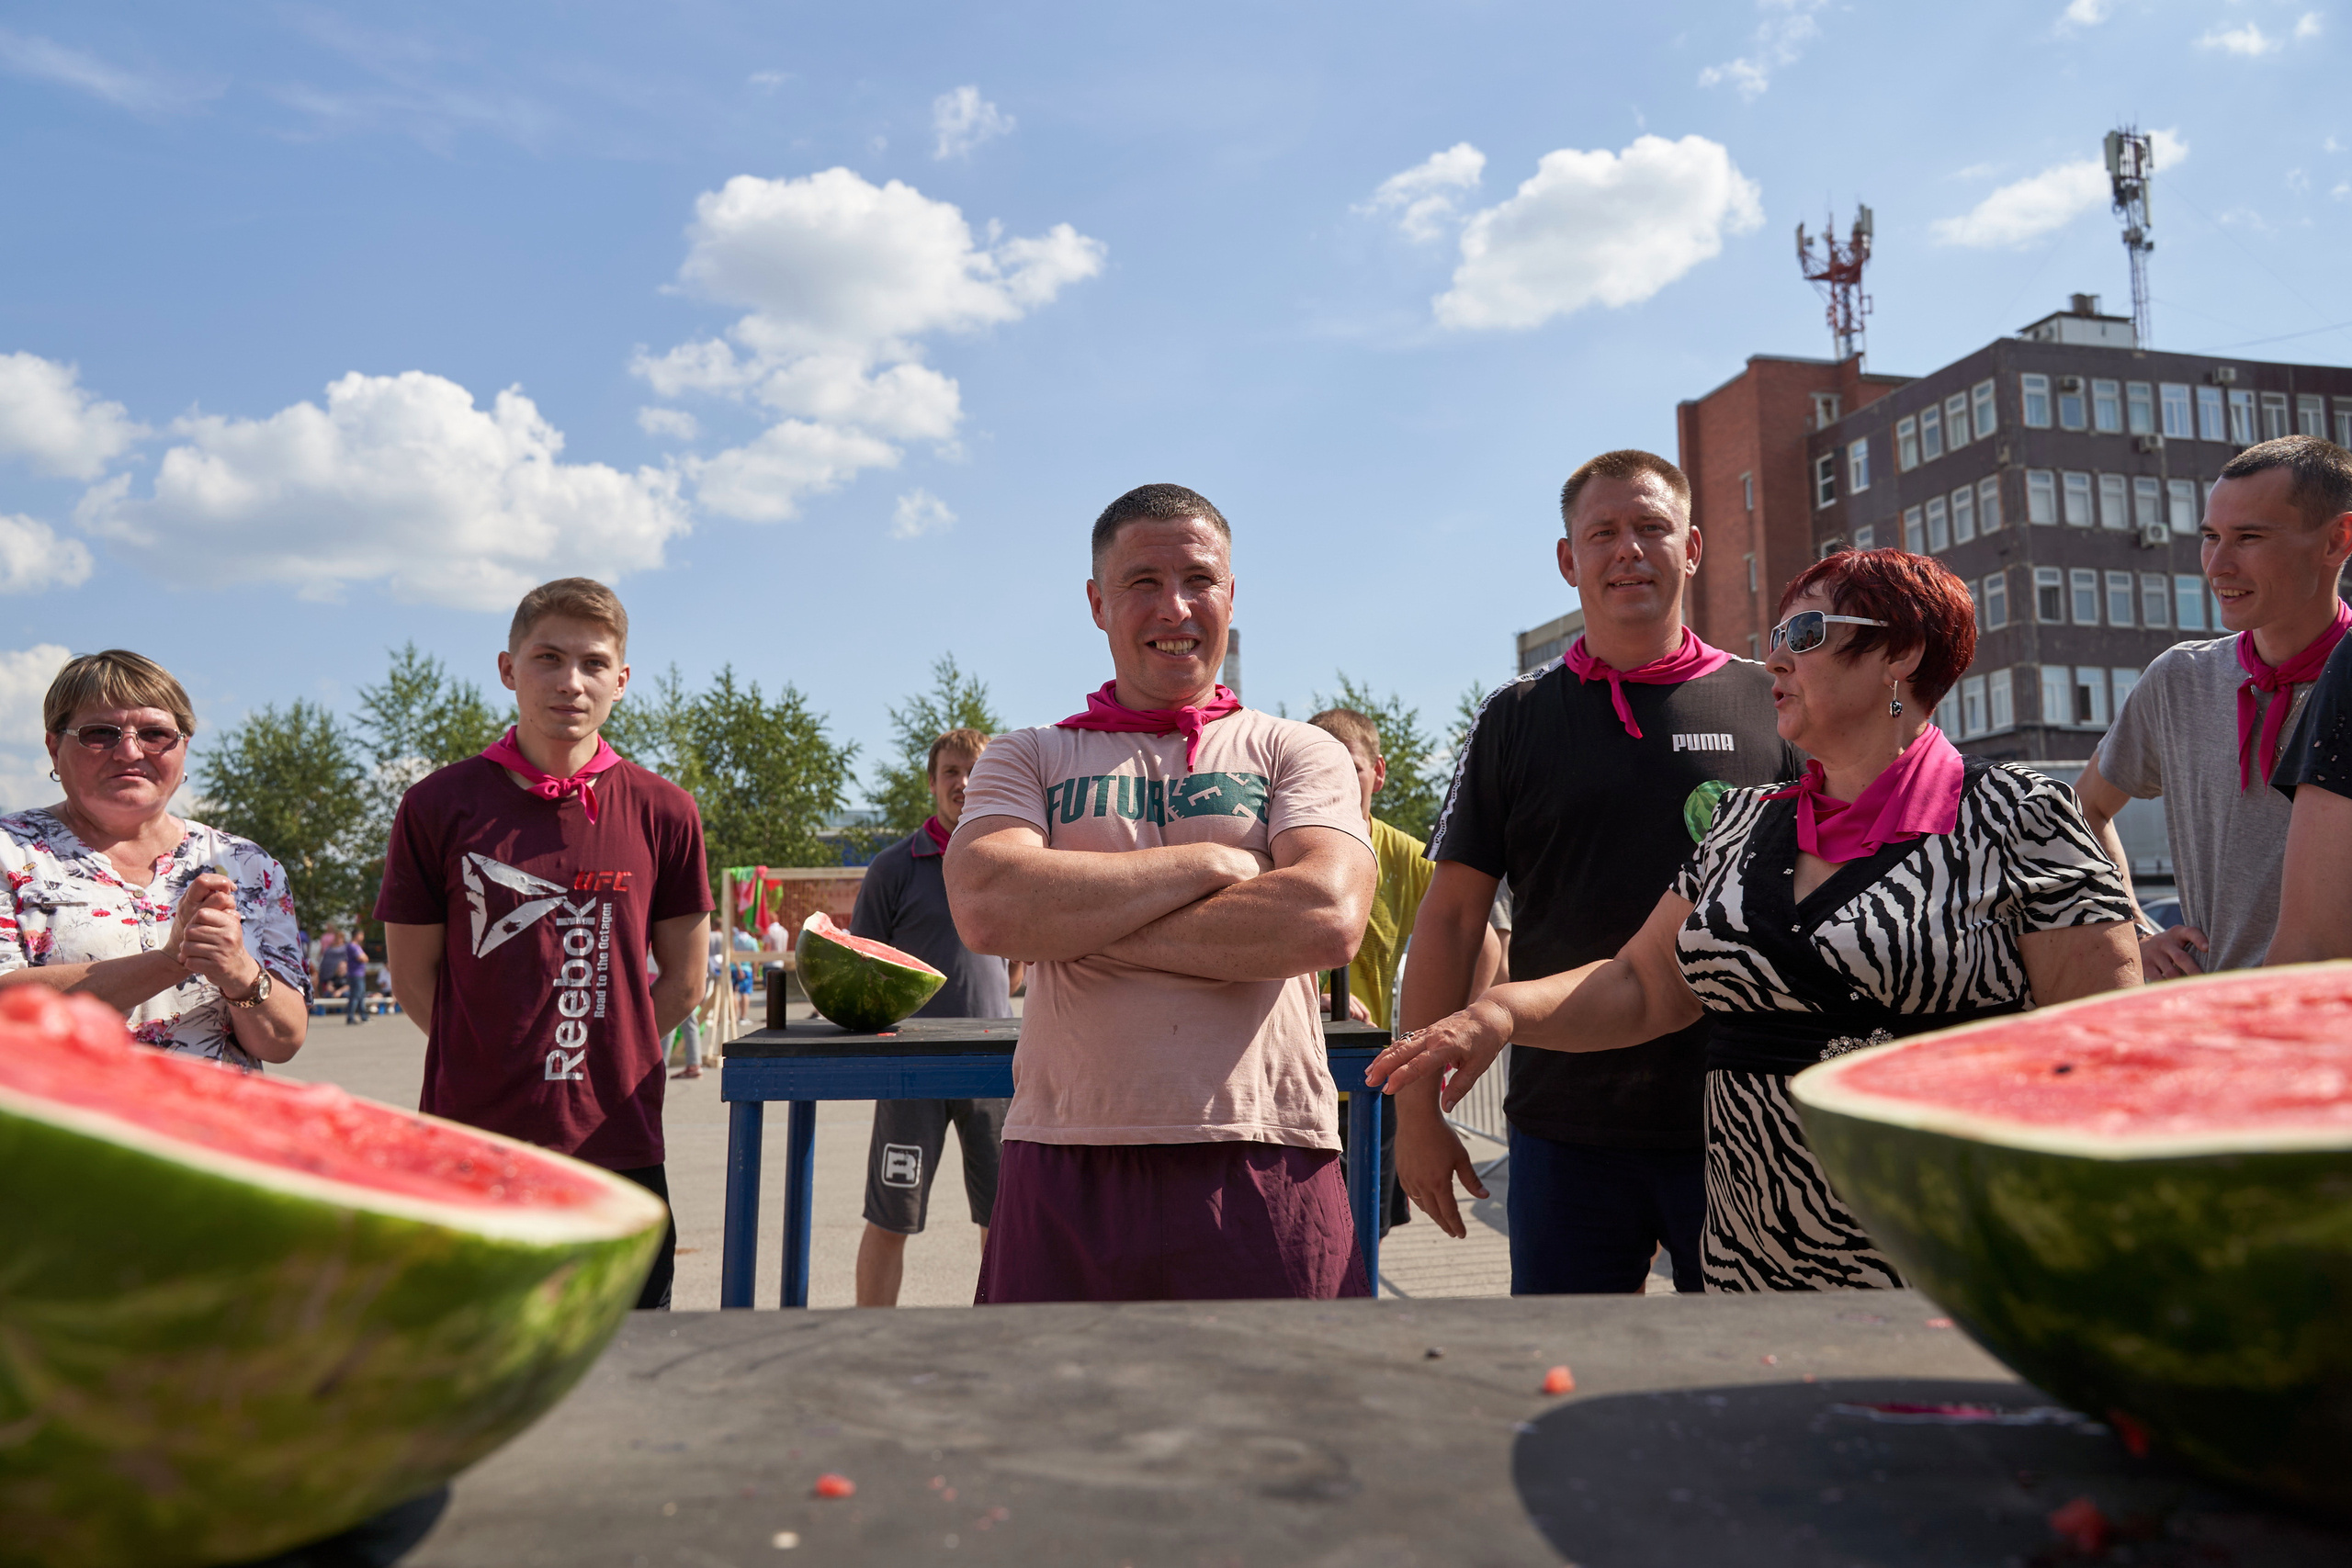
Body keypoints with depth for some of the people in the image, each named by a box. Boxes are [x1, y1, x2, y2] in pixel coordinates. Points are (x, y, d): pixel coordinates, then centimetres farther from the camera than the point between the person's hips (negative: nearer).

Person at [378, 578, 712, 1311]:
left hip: (618, 1154, 1)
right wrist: (501, 1067, 2)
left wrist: (598, 1059, 3)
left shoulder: (663, 813, 0)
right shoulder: (438, 806, -1)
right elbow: (413, 979, 5)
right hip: (468, 1154, 0)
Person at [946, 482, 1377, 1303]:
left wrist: (1081, 926, -8)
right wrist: (1208, 862, -7)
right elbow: (987, 909, -8)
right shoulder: (1026, 760, 12)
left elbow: (1328, 919, -10)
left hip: (1262, 1171, -1)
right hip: (1066, 1169, 1)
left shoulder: (1298, 753, 9)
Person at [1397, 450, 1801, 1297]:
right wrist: (1417, 1109, 1)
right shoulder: (1516, 717, 5)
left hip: (1743, 1126, 0)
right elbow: (1451, 918, 4)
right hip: (1566, 1128, 0)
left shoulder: (1768, 703, 4)